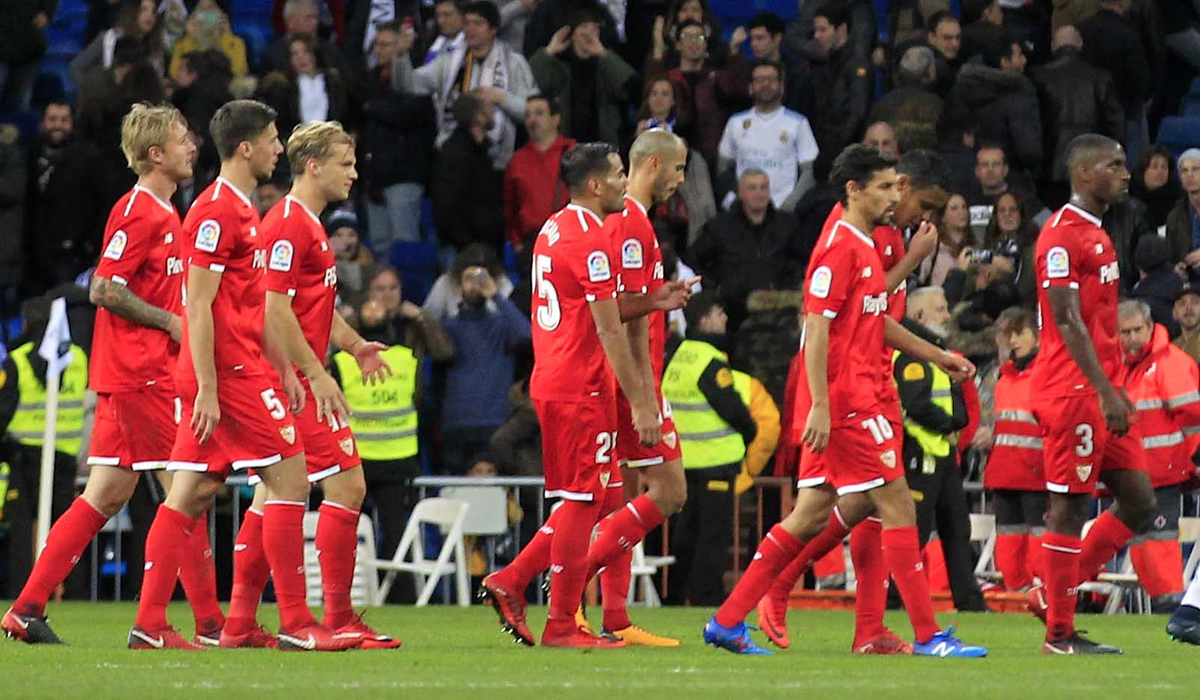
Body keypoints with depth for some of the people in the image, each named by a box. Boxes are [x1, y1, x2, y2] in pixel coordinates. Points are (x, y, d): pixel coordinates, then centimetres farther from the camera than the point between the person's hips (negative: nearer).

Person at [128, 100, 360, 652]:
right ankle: (296, 624, -7)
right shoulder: (216, 212, -13)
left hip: (244, 368, 10)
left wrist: (284, 371, 23)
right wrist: (206, 389, -20)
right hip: (230, 373, -10)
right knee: (289, 478, -8)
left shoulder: (241, 211, 19)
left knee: (191, 493, 7)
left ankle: (149, 625, 5)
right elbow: (199, 306, -17)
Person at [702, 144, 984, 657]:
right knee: (897, 503, -8)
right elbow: (817, 327, -18)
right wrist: (820, 406, -23)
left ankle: (727, 621, 12)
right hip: (845, 403, -10)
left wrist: (937, 357, 29)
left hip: (857, 399, 10)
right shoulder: (840, 247, -13)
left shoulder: (864, 248, 17)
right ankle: (928, 636, -6)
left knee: (812, 514, 9)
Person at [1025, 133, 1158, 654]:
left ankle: (1054, 593, 14)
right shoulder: (1062, 236, -12)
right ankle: (1059, 633, 2)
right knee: (1070, 505, -4)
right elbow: (1067, 322, -19)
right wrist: (1106, 392, -23)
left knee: (1139, 502, 6)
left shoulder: (1096, 235, 19)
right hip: (1073, 391, -10)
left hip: (1101, 391, 10)